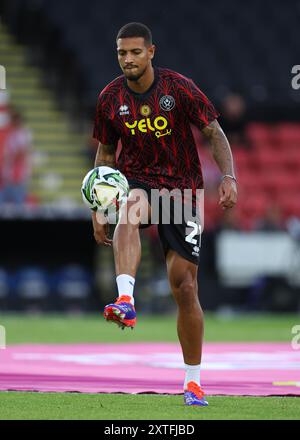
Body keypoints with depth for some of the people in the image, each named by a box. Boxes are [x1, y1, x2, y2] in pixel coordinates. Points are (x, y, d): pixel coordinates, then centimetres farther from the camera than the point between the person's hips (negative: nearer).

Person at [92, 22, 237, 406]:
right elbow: (105, 154, 11)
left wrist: (228, 177, -22)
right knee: (131, 208, -39)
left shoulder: (179, 88, -8)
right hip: (137, 182, 1)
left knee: (185, 287, -3)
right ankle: (125, 302, -57)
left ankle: (193, 381, 10)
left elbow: (214, 133, -5)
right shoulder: (110, 99, 0)